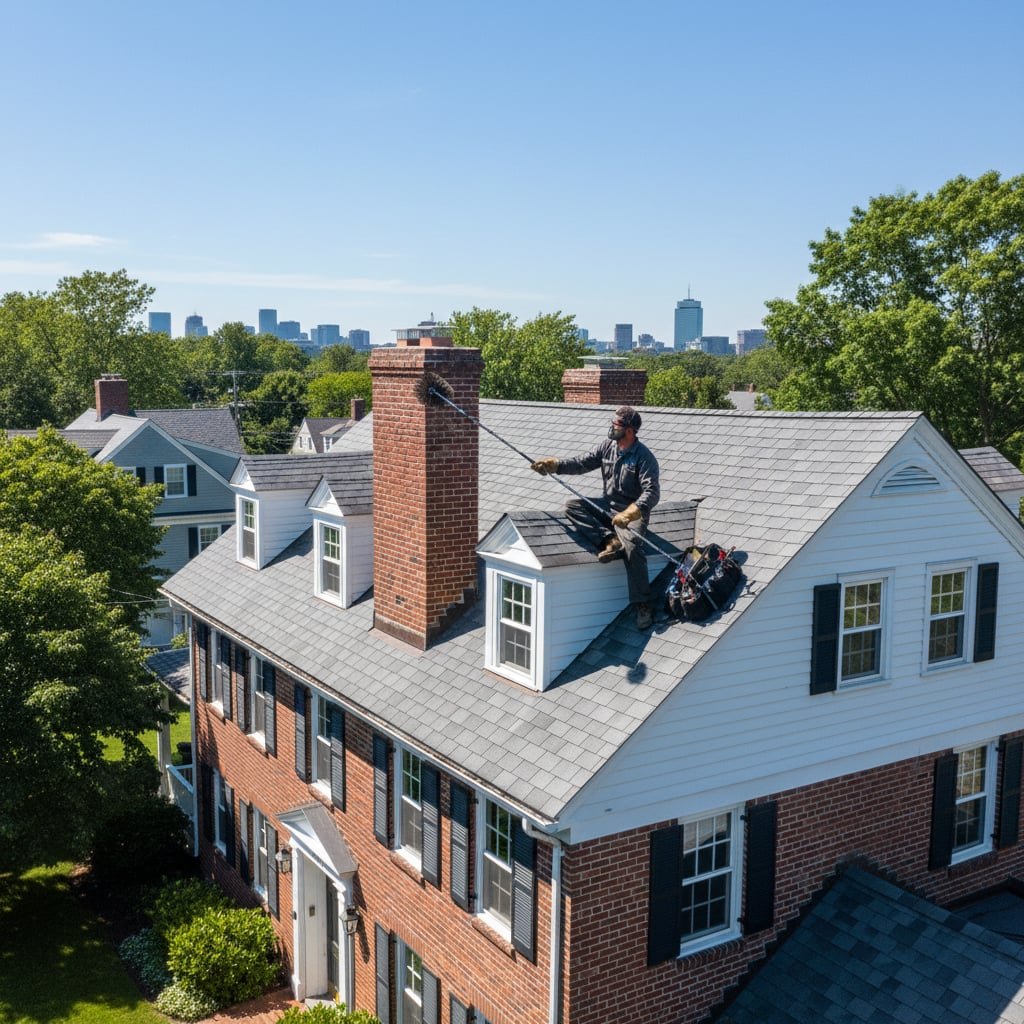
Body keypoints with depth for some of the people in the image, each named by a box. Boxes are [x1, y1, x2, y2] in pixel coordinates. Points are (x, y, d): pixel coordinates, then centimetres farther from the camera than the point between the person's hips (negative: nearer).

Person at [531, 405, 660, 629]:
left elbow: (652, 493, -25)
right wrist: (553, 464, -14)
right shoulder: (607, 447, 3)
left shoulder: (644, 457, -16)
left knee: (633, 547, -30)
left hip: (632, 511, -7)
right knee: (573, 506, -11)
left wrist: (629, 514, -39)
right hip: (608, 505, 7)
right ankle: (609, 540, -23)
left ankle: (643, 607, -22)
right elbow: (582, 463, 2)